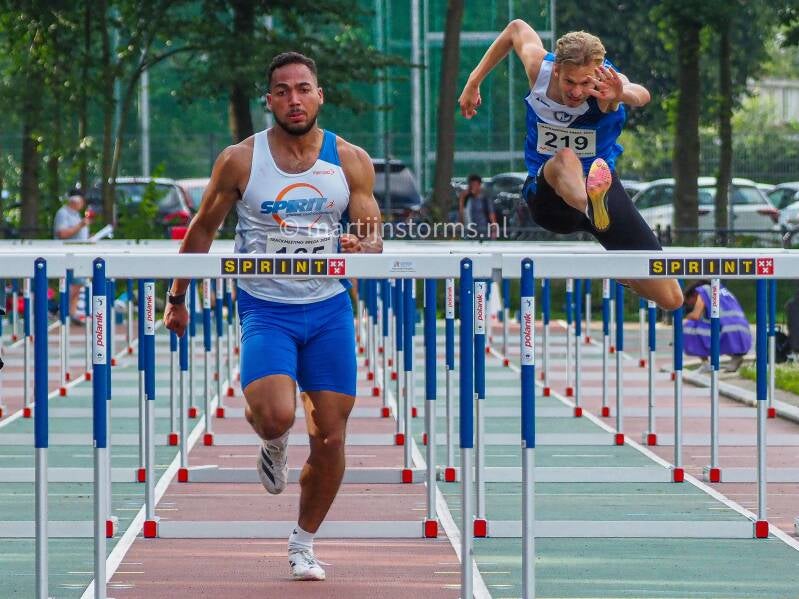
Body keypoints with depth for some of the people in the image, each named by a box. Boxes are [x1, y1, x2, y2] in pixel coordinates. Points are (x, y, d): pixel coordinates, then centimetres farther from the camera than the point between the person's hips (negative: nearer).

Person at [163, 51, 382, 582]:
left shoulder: (350, 161, -1)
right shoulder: (240, 160, -4)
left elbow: (374, 239, 1)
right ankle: (273, 447, 13)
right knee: (276, 414, -26)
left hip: (329, 308, 2)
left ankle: (304, 542, 23)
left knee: (331, 436, 1)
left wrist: (361, 247, -24)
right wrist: (178, 298, 13)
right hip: (265, 308, -2)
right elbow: (203, 229, 9)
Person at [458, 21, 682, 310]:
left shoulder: (607, 81, -23)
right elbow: (517, 28, 9)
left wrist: (622, 94, -74)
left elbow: (641, 95, -49)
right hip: (549, 190, -1)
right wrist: (473, 83, 14)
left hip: (602, 186, 1)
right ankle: (592, 207, -77)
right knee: (565, 159, -41)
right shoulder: (539, 67, -15)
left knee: (670, 299, -5)